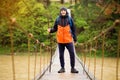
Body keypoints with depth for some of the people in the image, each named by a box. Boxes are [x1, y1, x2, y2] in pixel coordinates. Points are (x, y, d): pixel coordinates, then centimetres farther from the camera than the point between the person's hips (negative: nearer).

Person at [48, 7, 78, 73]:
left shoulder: (70, 19, 2)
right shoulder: (58, 19, 4)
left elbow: (73, 29, 5)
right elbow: (55, 28, 8)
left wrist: (75, 38, 3)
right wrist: (51, 30, -12)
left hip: (69, 40, -1)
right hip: (60, 40, 1)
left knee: (72, 54, -3)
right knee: (61, 55, 7)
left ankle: (73, 68, 8)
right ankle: (62, 68, 19)